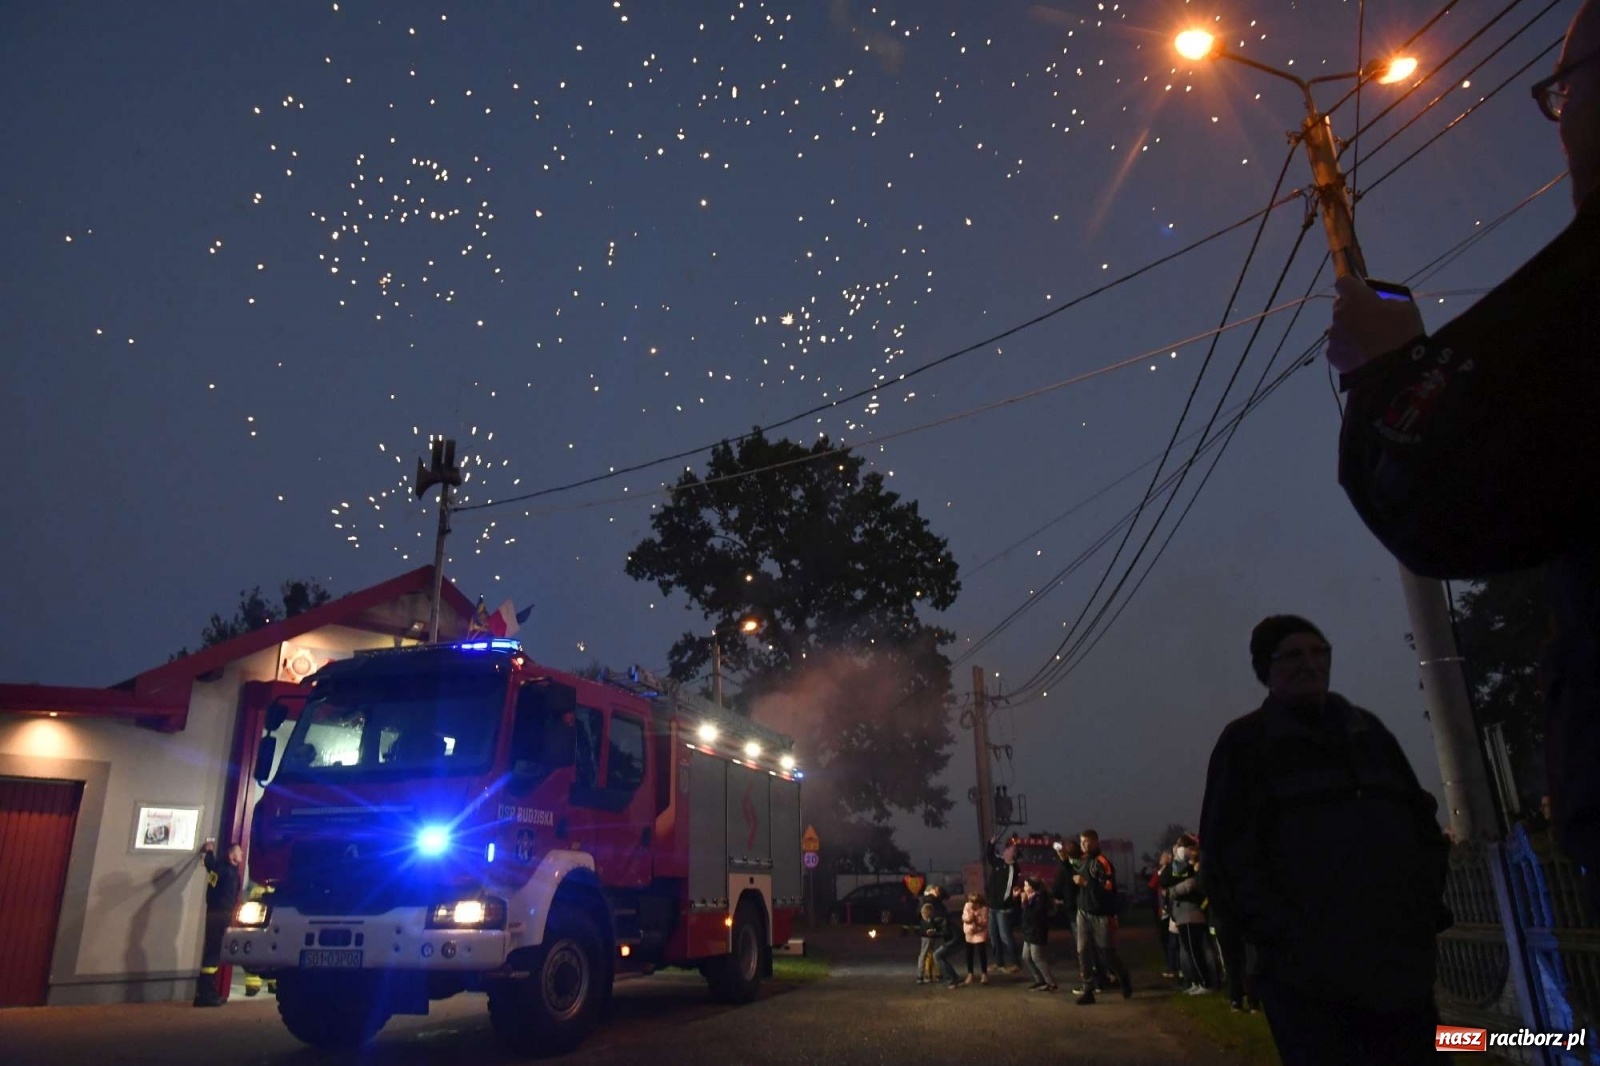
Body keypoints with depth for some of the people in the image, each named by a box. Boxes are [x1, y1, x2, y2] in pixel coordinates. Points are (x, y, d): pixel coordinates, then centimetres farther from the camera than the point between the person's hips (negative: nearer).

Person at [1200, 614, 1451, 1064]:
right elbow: (1227, 852, -5)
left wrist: (1426, 905, 6)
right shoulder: (1245, 742, 2)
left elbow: (1422, 817, 20)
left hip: (1400, 960, 5)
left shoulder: (1366, 728, 17)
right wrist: (1284, 935, -14)